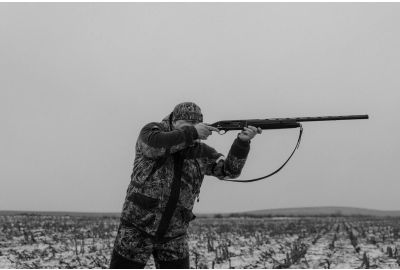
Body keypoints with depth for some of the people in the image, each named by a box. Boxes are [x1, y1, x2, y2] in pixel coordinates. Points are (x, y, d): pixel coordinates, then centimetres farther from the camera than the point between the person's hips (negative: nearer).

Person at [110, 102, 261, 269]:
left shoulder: (201, 152, 5)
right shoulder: (152, 130, -4)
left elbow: (229, 170, -1)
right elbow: (155, 144, -27)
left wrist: (242, 141, -16)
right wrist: (191, 132, -25)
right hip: (137, 229, -3)